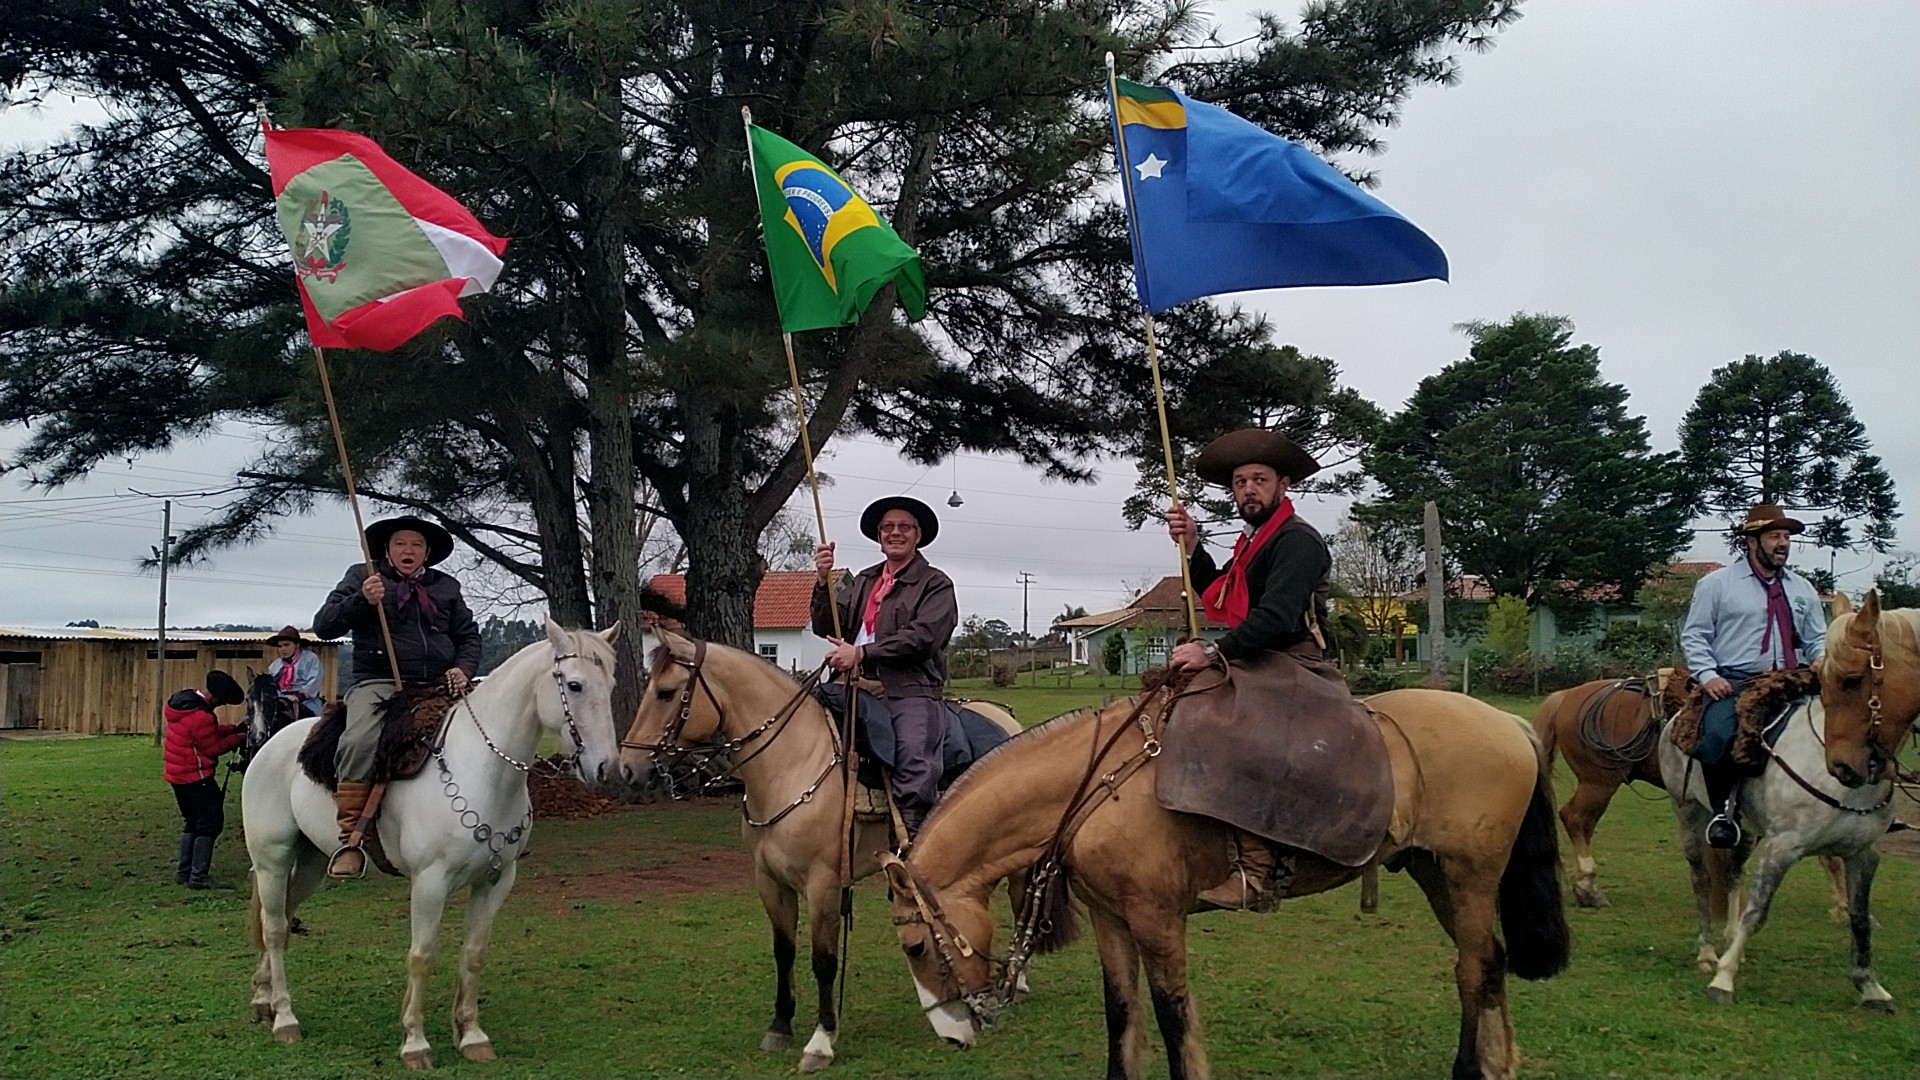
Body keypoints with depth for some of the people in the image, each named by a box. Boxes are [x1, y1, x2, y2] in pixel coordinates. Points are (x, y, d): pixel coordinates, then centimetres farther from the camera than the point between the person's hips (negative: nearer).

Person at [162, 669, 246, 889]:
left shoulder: (187, 701, 6)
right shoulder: (202, 717, -25)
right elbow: (213, 748, -16)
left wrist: (233, 728, 6)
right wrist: (237, 737, -5)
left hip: (177, 773, 10)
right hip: (196, 777, -10)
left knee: (192, 822, 20)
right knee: (210, 822, -2)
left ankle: (184, 871, 24)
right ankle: (199, 876, -3)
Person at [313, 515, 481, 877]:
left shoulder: (447, 586, 21)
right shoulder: (361, 577, 13)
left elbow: (468, 636, 22)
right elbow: (323, 625, 5)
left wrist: (463, 669, 1)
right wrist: (362, 600, -12)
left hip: (437, 687, 4)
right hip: (378, 684, -4)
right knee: (360, 742, -33)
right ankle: (349, 838, -29)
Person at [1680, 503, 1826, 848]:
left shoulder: (1803, 590, 20)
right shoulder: (1716, 584, 7)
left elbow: (1817, 641, 23)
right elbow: (1693, 636, 4)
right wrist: (1708, 675, -11)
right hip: (1732, 684, -4)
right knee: (1719, 736, -32)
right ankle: (1724, 810, -12)